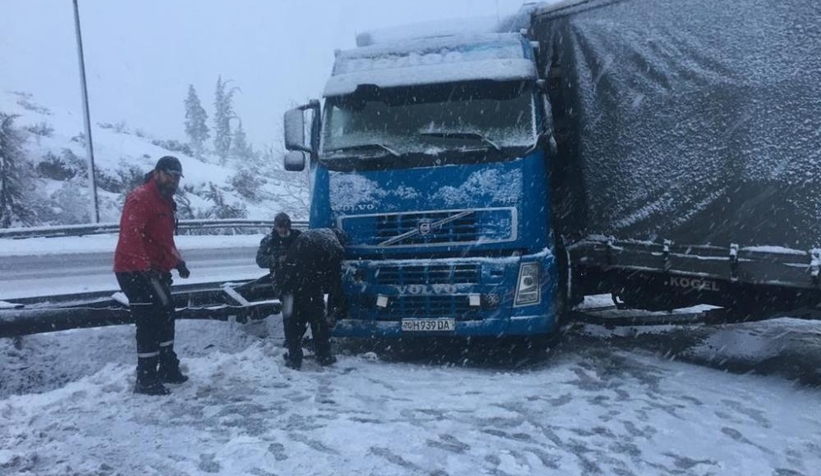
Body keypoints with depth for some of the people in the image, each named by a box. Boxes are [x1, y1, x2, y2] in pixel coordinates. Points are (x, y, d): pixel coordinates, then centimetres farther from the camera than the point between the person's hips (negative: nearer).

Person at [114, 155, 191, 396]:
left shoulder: (165, 202, 16)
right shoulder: (140, 198, -16)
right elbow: (130, 234, -29)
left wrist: (177, 261, 18)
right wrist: (145, 268, -36)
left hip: (156, 271, 10)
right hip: (135, 272, -10)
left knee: (165, 317, 18)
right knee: (149, 323, -7)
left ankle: (168, 368, 32)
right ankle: (146, 380, 2)